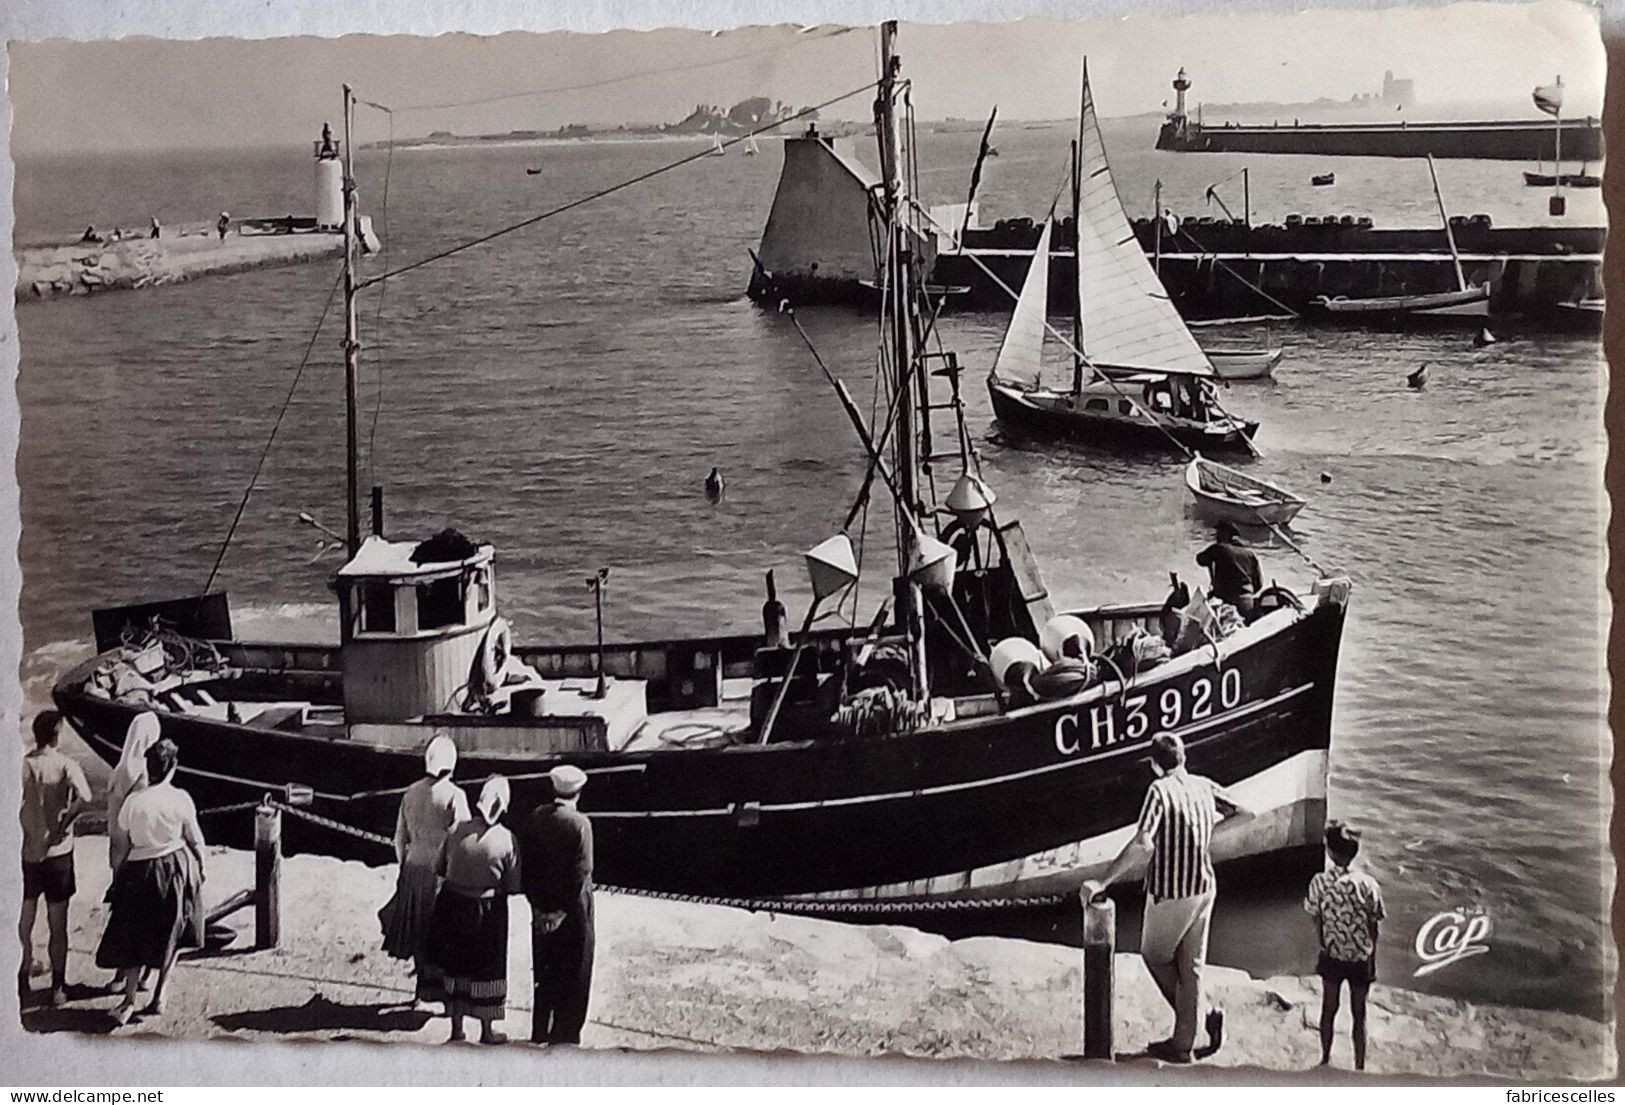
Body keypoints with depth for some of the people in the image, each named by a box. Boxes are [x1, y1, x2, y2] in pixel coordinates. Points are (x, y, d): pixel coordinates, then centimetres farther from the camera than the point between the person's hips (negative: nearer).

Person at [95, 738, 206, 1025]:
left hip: (140, 869, 0)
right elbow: (194, 838, -2)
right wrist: (201, 865, 12)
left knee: (134, 935, 10)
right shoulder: (180, 799, -11)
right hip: (176, 867, 0)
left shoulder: (134, 801, -12)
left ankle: (129, 1000, 5)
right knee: (170, 934, 14)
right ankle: (159, 997, 17)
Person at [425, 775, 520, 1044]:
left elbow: (442, 869, 2)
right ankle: (487, 1029, 22)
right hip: (488, 910, -3)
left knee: (454, 965, 17)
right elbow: (513, 886, -11)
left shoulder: (456, 831, -10)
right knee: (487, 968, 13)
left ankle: (456, 1025, 26)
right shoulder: (506, 840, -17)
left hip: (453, 904, 3)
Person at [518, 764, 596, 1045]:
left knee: (544, 969, 17)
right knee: (574, 972, 9)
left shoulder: (534, 818, -3)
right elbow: (582, 873, -19)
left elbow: (525, 864, -1)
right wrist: (564, 912, -13)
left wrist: (537, 906, 2)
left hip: (542, 907, 5)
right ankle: (565, 1032, 13)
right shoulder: (579, 823, -17)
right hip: (573, 907, -5)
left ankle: (540, 1030, 24)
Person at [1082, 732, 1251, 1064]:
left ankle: (1205, 1013, 8)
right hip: (1203, 889, 6)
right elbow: (1244, 813, 15)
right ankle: (1183, 1043, 17)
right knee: (1191, 966, 14)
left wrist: (1102, 882, -28)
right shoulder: (1205, 787, 1)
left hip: (1170, 893, -6)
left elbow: (1143, 844, -29)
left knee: (1155, 956, 16)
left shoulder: (1161, 790, -18)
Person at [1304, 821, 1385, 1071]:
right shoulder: (1368, 884, -16)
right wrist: (1372, 958, 6)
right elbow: (1373, 927, -8)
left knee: (1329, 1009, 18)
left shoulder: (1320, 882, -14)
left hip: (1332, 956, 1)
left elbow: (1317, 921, -5)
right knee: (1358, 1014, 12)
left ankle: (1325, 1060, 30)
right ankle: (1359, 1066, 19)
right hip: (1360, 957, -1)